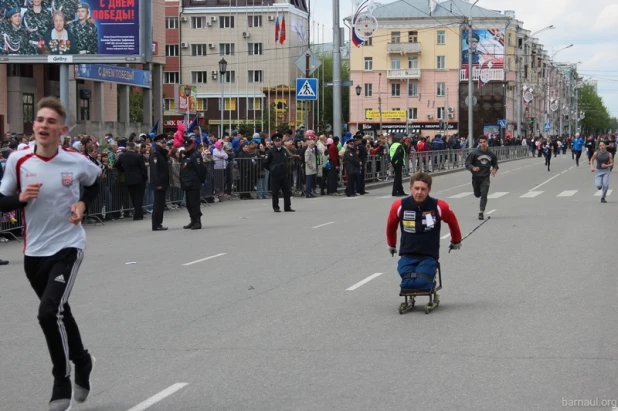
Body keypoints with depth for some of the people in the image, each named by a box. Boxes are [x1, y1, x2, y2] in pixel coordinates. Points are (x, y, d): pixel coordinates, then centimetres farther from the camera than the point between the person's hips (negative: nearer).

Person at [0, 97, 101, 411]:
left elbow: (95, 181, 14)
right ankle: (81, 361, 45)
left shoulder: (76, 162, -9)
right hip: (34, 252, 3)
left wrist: (83, 204, -4)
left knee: (49, 313, -19)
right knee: (59, 314, 17)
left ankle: (62, 383, -1)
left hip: (67, 247, -3)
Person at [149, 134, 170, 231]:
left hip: (163, 183, 9)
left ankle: (159, 224, 18)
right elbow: (154, 170, -19)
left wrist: (168, 182, 14)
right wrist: (157, 183, -23)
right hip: (159, 183, -9)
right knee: (158, 204, -7)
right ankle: (156, 225, -5)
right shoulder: (155, 154, -12)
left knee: (161, 204, 12)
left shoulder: (163, 154, 17)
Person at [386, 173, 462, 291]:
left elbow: (453, 222, 12)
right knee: (408, 283, -22)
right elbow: (391, 225, 16)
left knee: (421, 282, -25)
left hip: (429, 256, -1)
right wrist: (391, 245, 30)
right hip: (407, 256, 1)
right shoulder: (399, 206, -6)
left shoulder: (439, 207, -9)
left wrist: (456, 241, 28)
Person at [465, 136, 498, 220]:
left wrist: (494, 169, -8)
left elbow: (495, 164, 13)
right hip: (476, 177, 0)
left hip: (485, 177, 0)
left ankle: (481, 212, -6)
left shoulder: (491, 154, -2)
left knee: (484, 195, -10)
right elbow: (467, 163, -9)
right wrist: (473, 168, -28)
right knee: (477, 195, 14)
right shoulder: (474, 153, -10)